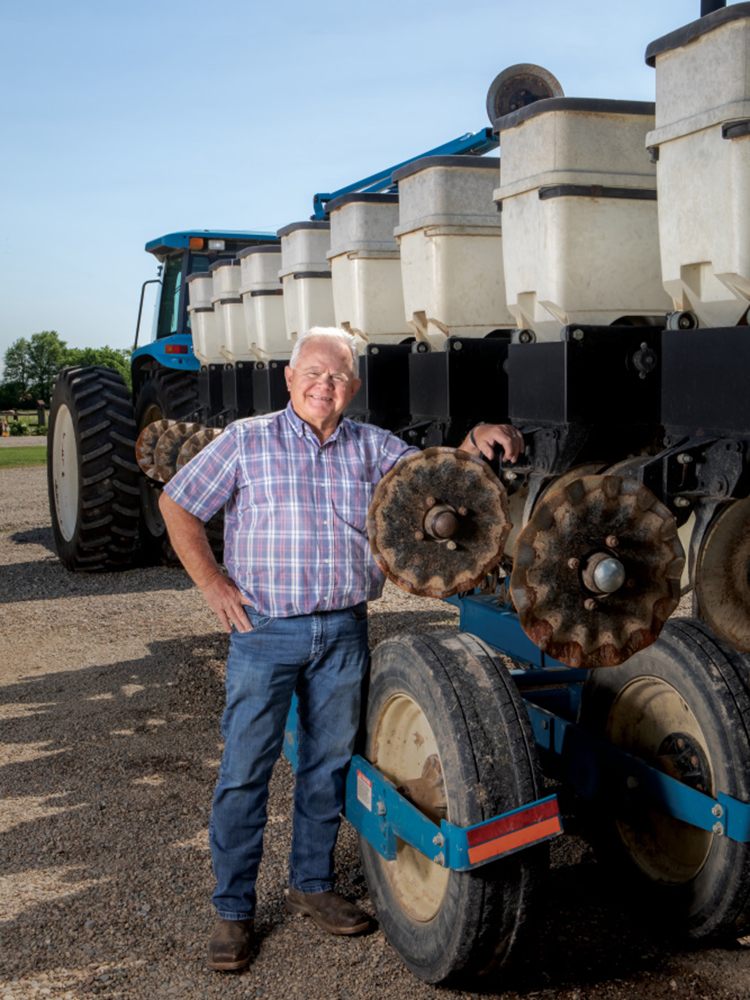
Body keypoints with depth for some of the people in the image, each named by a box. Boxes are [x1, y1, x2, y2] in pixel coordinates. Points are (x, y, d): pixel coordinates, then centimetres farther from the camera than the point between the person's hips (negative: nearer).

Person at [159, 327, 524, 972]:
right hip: (265, 631, -3)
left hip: (344, 632, 3)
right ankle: (234, 909, 15)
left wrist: (475, 444, -16)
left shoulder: (372, 447, 9)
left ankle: (312, 884, 31)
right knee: (244, 770, 1)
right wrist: (212, 583, -4)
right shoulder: (246, 442, 0)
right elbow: (177, 505, 4)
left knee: (329, 764, 13)